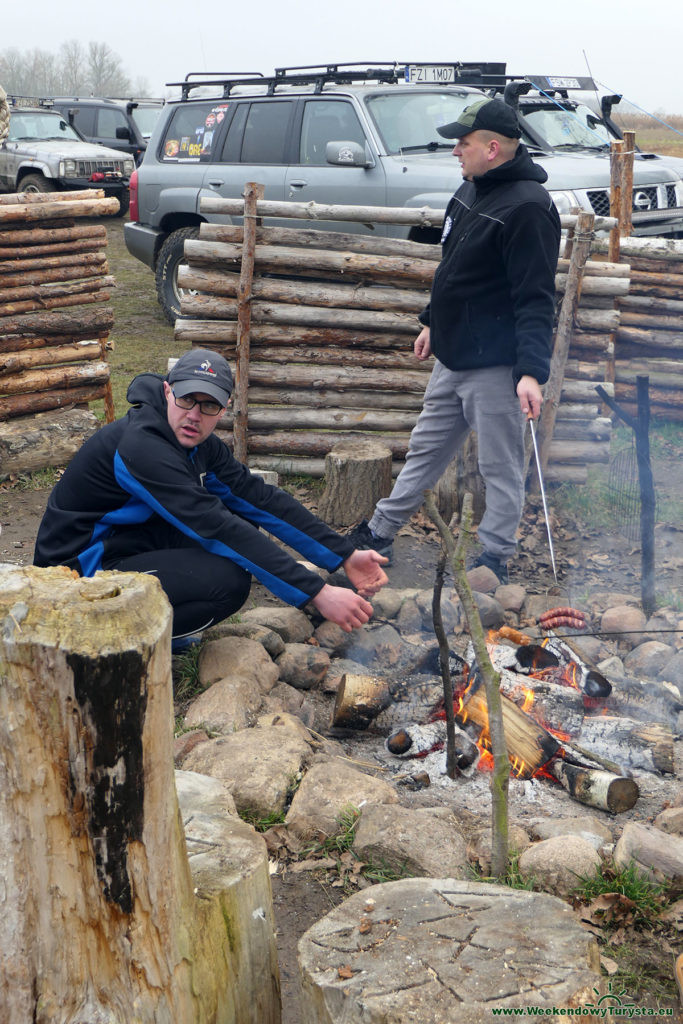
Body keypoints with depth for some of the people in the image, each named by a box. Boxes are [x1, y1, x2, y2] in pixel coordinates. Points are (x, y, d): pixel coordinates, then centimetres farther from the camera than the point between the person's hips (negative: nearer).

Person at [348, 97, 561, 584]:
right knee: (426, 450, 20)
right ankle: (380, 534, 33)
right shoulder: (470, 191, 10)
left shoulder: (527, 207, -20)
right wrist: (433, 322, 28)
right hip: (452, 357, 10)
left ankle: (494, 561, 16)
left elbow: (536, 300, -24)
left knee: (502, 468, 3)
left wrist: (532, 370, -31)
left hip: (495, 366, -10)